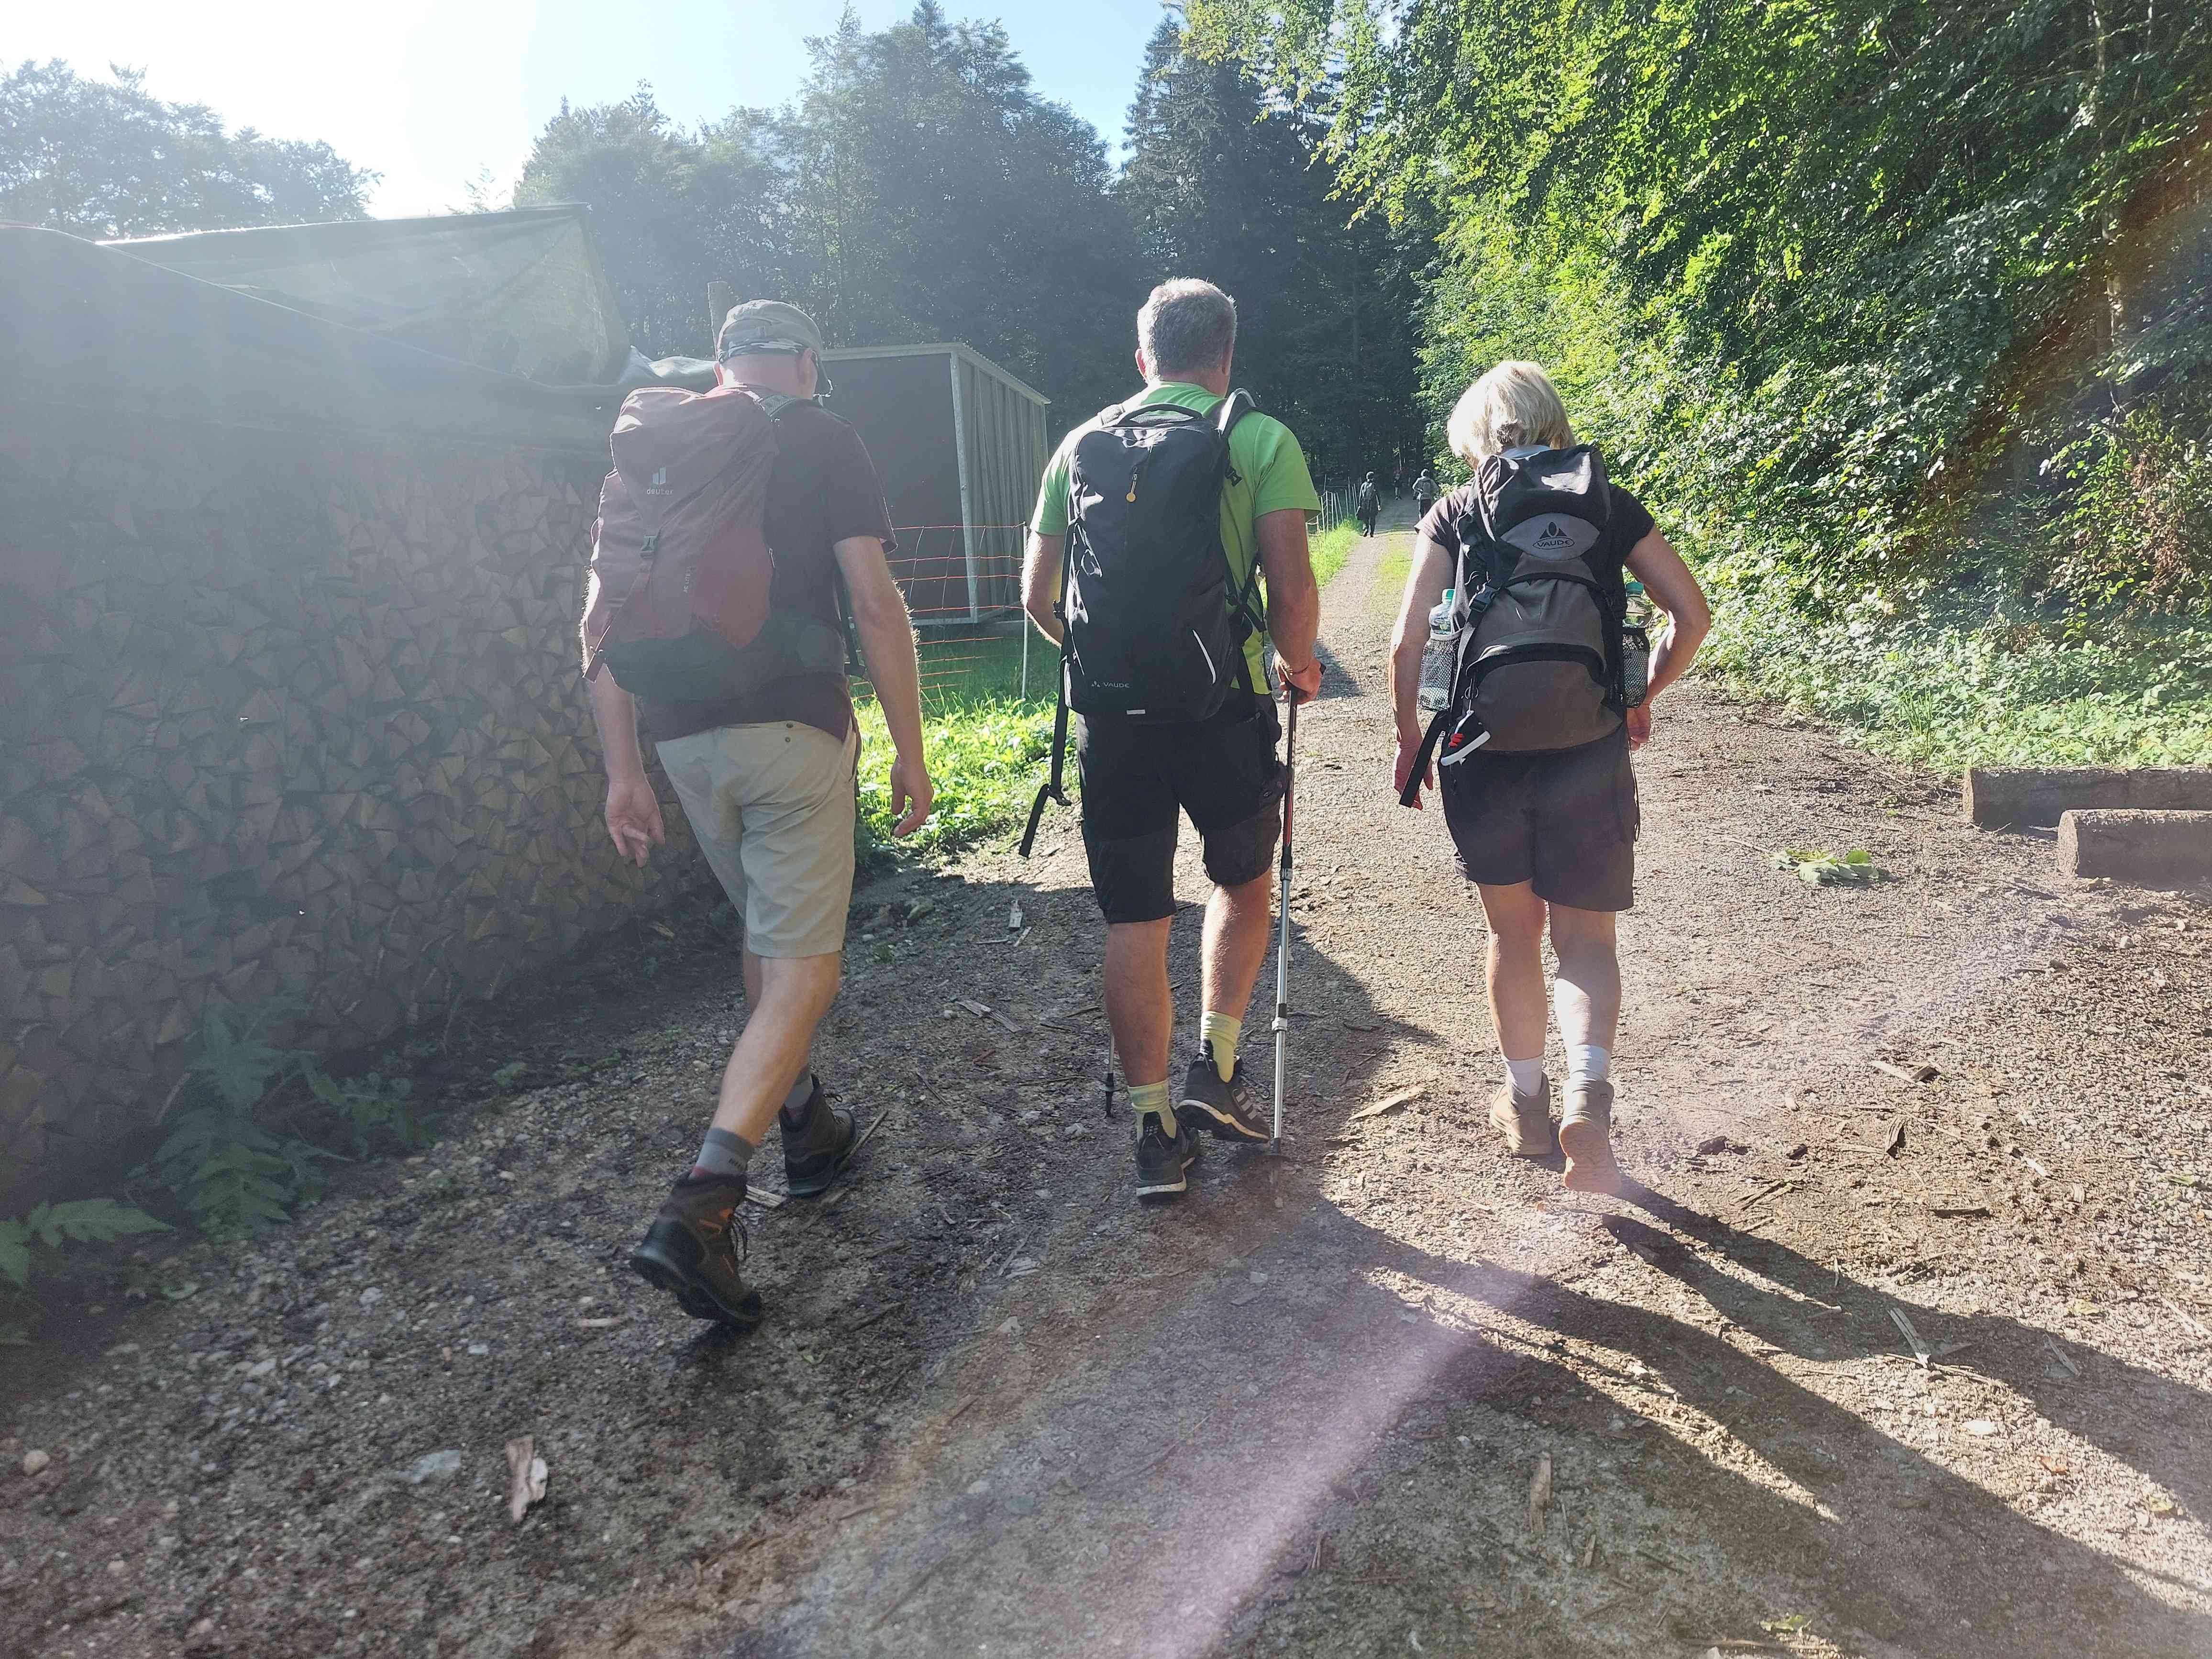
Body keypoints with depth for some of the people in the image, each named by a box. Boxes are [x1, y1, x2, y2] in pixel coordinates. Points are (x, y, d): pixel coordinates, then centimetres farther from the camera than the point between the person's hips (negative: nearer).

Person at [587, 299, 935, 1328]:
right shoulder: (820, 439, 2)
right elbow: (874, 601, -8)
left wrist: (624, 768, 12)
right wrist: (910, 750, -3)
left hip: (683, 737, 6)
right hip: (793, 731, -5)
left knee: (765, 932, 23)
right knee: (804, 964, -2)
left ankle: (806, 1126, 35)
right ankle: (703, 1203, -14)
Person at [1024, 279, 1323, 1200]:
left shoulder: (1081, 445, 11)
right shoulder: (1260, 440, 1)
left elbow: (1038, 595, 11)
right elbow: (1292, 588, -8)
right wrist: (1298, 665, 12)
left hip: (1110, 711, 2)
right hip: (1223, 704, -2)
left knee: (1133, 924, 9)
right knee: (1245, 882, 22)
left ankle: (1155, 1131, 15)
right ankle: (1216, 1071, 17)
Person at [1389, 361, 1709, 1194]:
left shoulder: (1454, 513, 4)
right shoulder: (1608, 505, 8)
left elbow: (1408, 641, -5)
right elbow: (1691, 613, 4)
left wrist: (1410, 736, 8)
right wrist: (1642, 697, 18)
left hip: (1482, 750, 0)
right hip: (1588, 752, 0)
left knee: (1513, 932, 17)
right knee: (1585, 939, 9)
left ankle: (1526, 1102, 29)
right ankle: (1588, 1092, -15)